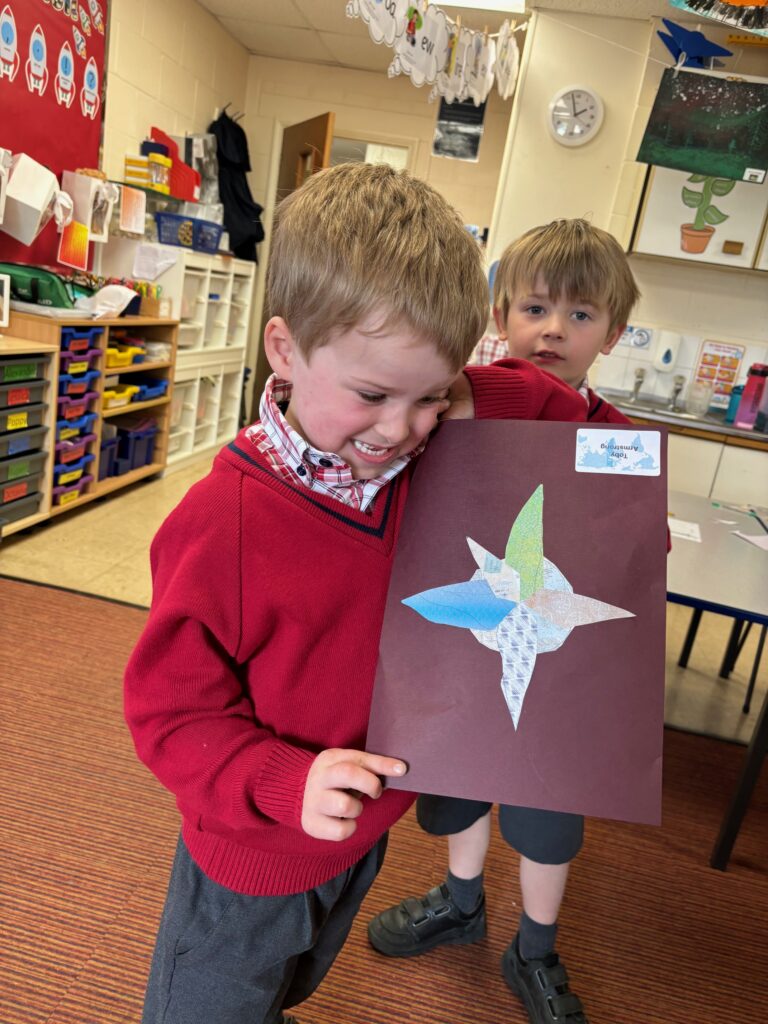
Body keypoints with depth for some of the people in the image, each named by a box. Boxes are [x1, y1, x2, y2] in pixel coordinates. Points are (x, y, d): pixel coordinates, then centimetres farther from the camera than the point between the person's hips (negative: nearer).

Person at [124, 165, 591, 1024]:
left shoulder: (428, 461, -15)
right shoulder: (223, 523, -32)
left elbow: (543, 405, 2)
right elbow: (170, 711, -23)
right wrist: (289, 783, -35)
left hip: (367, 837, 5)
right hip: (251, 867, -4)